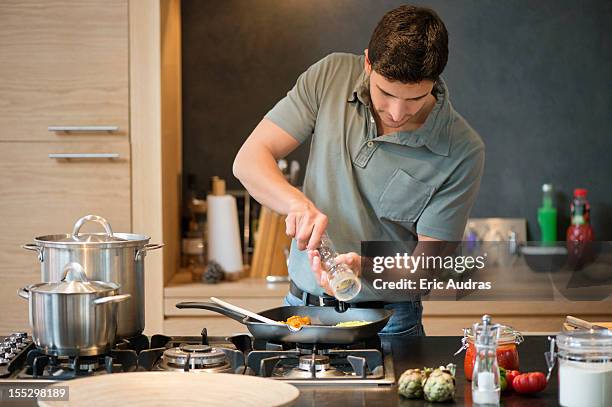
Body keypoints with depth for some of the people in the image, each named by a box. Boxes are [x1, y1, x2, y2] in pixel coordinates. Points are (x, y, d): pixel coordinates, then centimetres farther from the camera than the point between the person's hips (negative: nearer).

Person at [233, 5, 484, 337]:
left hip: (385, 322, -3)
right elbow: (249, 159, -6)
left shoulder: (463, 151, -13)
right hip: (300, 307, 3)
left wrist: (363, 265, -30)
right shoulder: (331, 76, -5)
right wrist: (297, 202, -26)